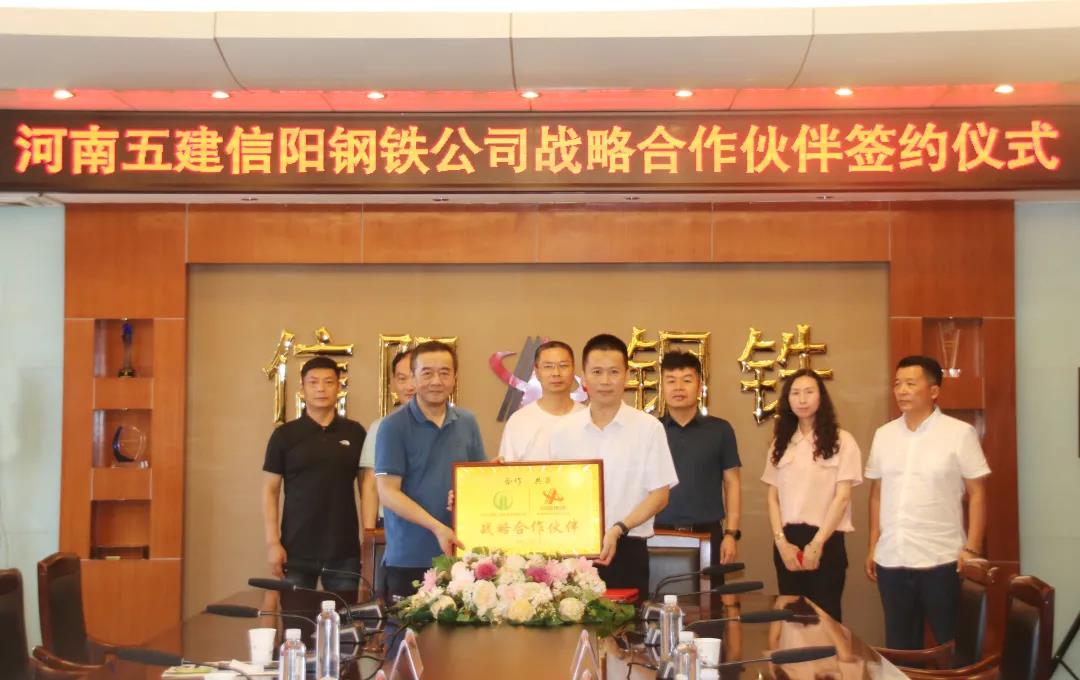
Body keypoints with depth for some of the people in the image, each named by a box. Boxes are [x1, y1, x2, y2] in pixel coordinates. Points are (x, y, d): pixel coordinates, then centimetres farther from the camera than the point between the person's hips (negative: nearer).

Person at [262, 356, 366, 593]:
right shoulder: (284, 435, 1)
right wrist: (272, 542, -7)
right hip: (296, 550, -1)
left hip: (344, 551, 1)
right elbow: (270, 491, 1)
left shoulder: (355, 433, 5)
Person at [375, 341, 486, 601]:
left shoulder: (467, 422, 9)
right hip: (408, 559, -4)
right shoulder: (393, 426, -6)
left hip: (460, 555, 4)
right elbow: (387, 493, -10)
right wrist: (437, 527, -20)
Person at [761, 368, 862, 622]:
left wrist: (816, 544, -12)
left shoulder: (841, 441, -3)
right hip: (787, 541, 4)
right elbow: (773, 498, 8)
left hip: (825, 540, -4)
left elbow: (842, 497, -7)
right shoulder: (781, 443, 10)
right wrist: (781, 542, -5)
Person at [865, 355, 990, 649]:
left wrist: (972, 548, -10)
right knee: (899, 644, 13)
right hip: (891, 561, 4)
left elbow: (977, 493, -4)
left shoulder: (960, 433, -5)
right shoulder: (883, 435, 9)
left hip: (941, 560, -4)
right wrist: (873, 546, 12)